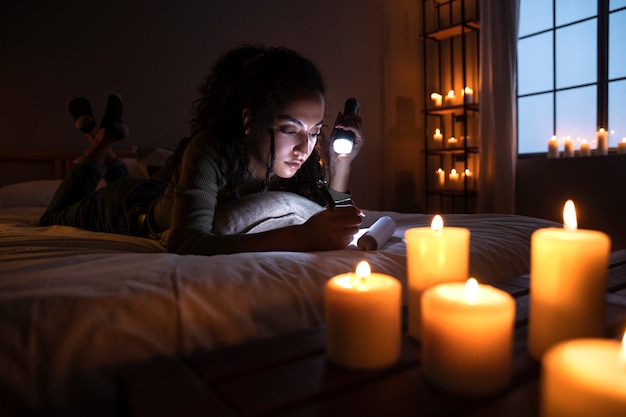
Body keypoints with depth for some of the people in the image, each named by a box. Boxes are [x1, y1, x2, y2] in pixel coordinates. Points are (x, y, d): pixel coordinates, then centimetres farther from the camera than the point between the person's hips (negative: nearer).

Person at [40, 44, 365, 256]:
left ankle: (106, 150, 45)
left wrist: (341, 164, -39)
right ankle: (102, 142, 31)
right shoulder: (211, 151, -43)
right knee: (52, 220, 29)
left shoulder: (303, 157, -27)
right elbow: (184, 245, -54)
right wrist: (300, 237, -62)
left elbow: (329, 218, -23)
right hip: (125, 208, -4)